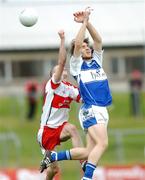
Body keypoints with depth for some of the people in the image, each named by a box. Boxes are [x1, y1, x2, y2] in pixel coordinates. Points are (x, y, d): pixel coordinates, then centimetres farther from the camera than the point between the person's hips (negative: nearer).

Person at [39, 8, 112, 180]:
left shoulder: (97, 60, 18)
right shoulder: (77, 65, 4)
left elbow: (98, 40, 6)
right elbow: (77, 44, -11)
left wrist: (87, 21, -3)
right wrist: (84, 22, -6)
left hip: (102, 111, 7)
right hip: (90, 110, -7)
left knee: (89, 151, 4)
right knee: (102, 143, -24)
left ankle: (53, 156, 17)